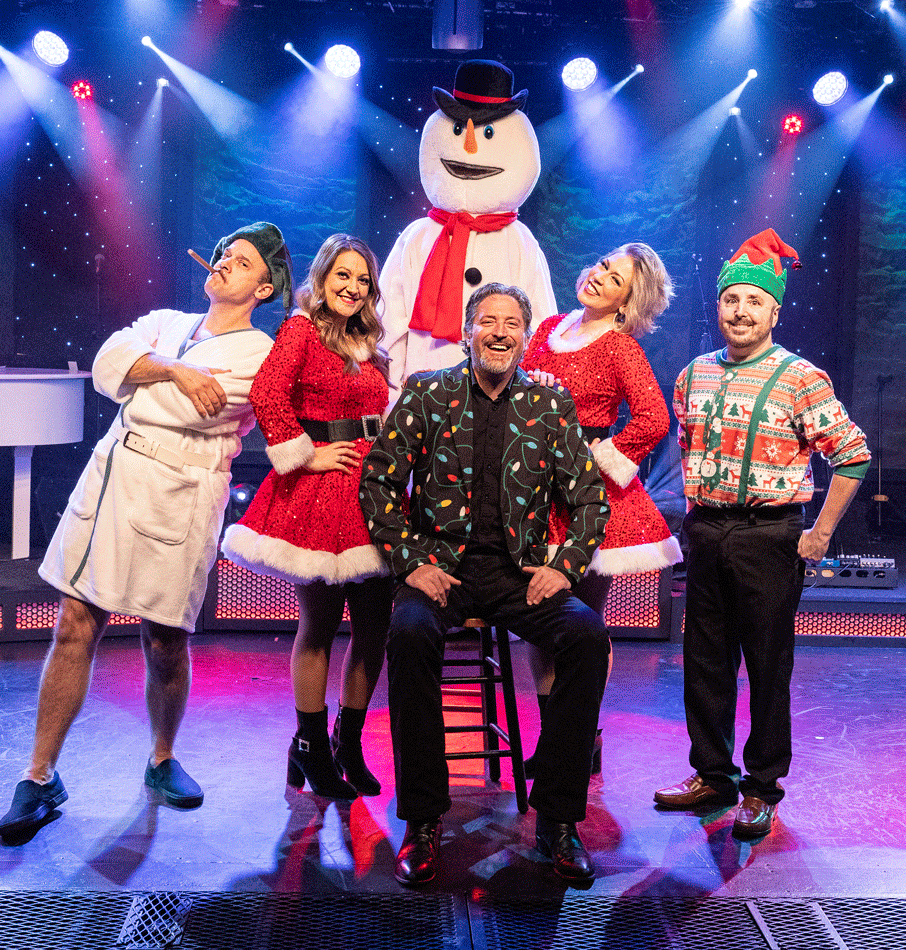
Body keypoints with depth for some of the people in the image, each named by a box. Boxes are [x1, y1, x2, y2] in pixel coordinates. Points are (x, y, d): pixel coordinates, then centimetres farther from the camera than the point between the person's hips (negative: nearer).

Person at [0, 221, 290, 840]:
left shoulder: (258, 356, 3)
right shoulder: (165, 322, 18)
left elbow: (190, 409, -8)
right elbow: (109, 364, 1)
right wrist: (175, 370, -10)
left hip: (178, 499, -4)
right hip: (107, 481, 4)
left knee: (166, 643, 2)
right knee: (75, 627, 2)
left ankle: (162, 761, 28)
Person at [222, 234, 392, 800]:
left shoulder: (368, 347, 19)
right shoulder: (302, 329, -4)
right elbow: (267, 394, -20)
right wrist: (305, 455, -15)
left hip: (371, 486, 7)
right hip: (321, 492, -7)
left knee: (375, 625, 6)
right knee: (320, 624, 3)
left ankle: (349, 743, 24)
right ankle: (311, 748, 20)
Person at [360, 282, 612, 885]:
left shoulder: (551, 403, 8)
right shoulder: (427, 393, 4)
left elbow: (592, 497, 9)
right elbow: (378, 482, 3)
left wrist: (566, 565, -5)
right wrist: (410, 562, -6)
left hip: (521, 571, 2)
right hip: (442, 565, -1)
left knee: (588, 634, -25)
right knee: (410, 633, -32)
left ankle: (557, 818, -10)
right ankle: (423, 822, -16)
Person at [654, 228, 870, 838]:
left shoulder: (801, 380, -7)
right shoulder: (694, 375, 9)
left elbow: (853, 454, -6)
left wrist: (822, 532, -8)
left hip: (769, 536, -5)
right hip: (705, 535, 5)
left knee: (768, 666, 5)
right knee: (705, 661, 12)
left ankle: (763, 788, 20)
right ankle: (713, 775, 28)